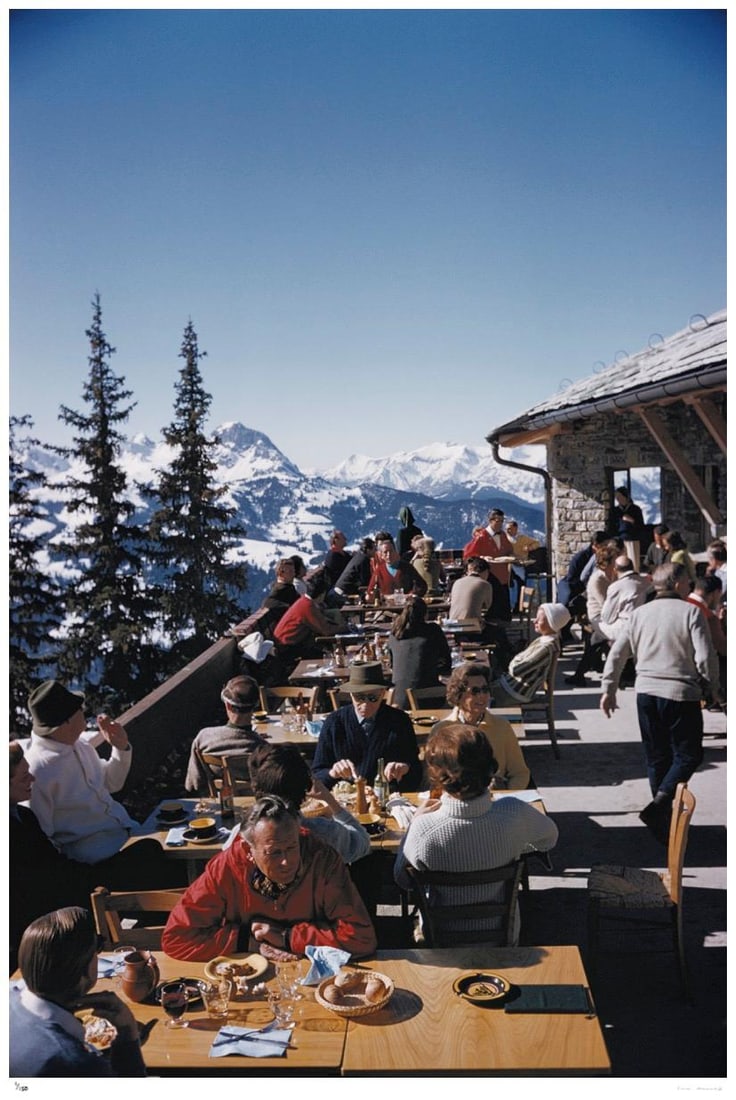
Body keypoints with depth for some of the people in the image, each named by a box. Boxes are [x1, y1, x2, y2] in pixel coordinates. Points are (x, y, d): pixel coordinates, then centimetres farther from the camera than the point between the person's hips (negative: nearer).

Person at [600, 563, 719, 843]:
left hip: (646, 692, 5)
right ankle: (658, 805, -10)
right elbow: (705, 657, -13)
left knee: (657, 757, 15)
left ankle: (663, 820, 20)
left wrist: (608, 689, 12)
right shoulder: (691, 612, -8)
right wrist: (712, 688, 4)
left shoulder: (640, 613, 6)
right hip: (681, 694, -5)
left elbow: (617, 653, 5)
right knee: (688, 755, 8)